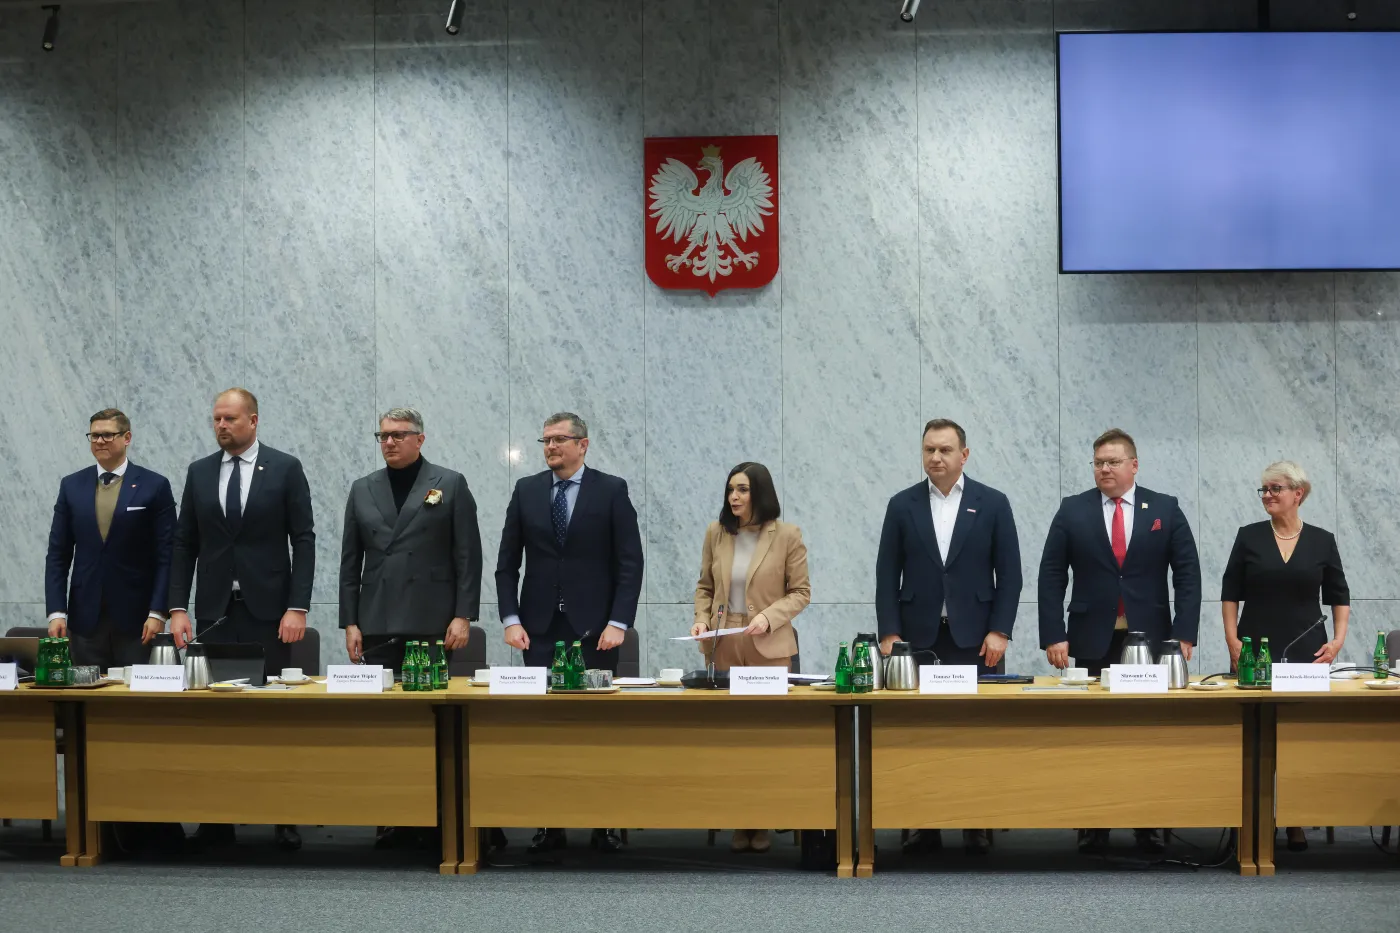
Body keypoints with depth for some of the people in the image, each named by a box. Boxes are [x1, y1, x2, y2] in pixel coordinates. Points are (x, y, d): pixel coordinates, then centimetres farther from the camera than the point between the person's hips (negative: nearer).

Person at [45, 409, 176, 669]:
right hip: (85, 617, 3)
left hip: (136, 618, -2)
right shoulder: (71, 486, 9)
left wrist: (157, 613, -10)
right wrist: (56, 612, -1)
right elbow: (58, 555, 8)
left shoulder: (155, 486, 0)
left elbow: (166, 555, -2)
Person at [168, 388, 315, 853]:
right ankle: (218, 817, 5)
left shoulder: (285, 468, 0)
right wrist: (178, 608, 1)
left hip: (267, 610, -2)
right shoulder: (199, 472, 9)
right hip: (215, 612, 3)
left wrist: (297, 607, -10)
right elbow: (184, 544, 9)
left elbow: (304, 540, -3)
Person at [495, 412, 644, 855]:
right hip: (540, 628, 2)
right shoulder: (526, 490, 8)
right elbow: (507, 563, 9)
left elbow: (629, 563, -2)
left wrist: (618, 622, -10)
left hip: (594, 628, -2)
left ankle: (603, 825, 4)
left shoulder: (611, 490, 1)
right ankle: (550, 824, 3)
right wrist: (510, 619, -2)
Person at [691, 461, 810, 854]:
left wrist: (769, 616, -18)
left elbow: (801, 592, -3)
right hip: (725, 644, 3)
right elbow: (705, 586, 12)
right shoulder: (716, 533, 5)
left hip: (768, 645, -3)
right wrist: (701, 619, -5)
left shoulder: (787, 535, -5)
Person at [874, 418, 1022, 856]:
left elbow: (1009, 573, 1)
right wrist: (889, 633, -3)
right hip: (919, 636, 1)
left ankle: (976, 825, 7)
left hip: (974, 636, -1)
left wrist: (999, 631, -7)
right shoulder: (902, 505, 5)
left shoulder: (993, 503, 2)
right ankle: (925, 824, 7)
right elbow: (888, 574, 4)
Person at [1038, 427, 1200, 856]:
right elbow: (1051, 577, 2)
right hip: (1093, 641, 0)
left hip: (1150, 639, 0)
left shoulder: (1166, 509, 4)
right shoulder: (1072, 510, 4)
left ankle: (1149, 826, 10)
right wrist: (1053, 636, -6)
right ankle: (1093, 827, 7)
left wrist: (1183, 634, -7)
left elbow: (1188, 575, 2)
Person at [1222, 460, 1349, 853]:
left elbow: (1339, 597, 8)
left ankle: (1295, 820, 8)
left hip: (1305, 651, 0)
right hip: (1255, 650, 0)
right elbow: (1230, 593, 4)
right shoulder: (1249, 537, 2)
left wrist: (1338, 640, -4)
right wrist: (1232, 640, -5)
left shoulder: (1322, 541, 4)